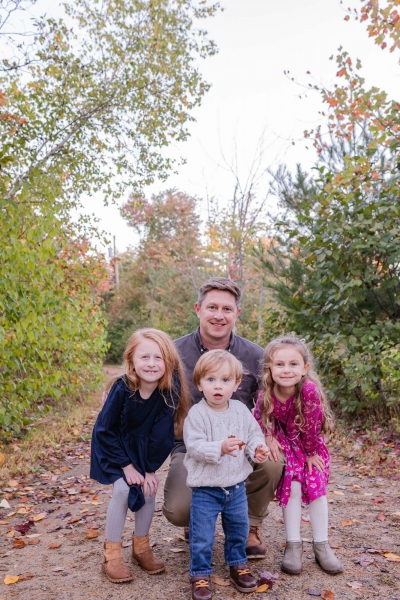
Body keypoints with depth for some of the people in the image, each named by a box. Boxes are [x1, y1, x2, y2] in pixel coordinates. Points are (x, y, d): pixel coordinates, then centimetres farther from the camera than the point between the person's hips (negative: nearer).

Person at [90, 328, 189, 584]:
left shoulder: (169, 391, -25)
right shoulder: (122, 389, -31)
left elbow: (162, 434, -16)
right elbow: (104, 430, -21)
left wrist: (150, 469, -14)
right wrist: (126, 466, -19)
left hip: (143, 446, 3)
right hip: (113, 445, -2)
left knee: (149, 489, -8)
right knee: (123, 489, -18)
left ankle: (141, 546, 17)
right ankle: (112, 553, 1)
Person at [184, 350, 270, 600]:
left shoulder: (241, 410, -4)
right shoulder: (197, 414, -19)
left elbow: (254, 434, 5)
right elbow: (194, 446, -23)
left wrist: (258, 449, -16)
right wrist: (220, 448, -37)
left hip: (236, 485, 5)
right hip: (206, 488, -4)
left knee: (239, 528, 21)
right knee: (202, 535, 4)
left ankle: (238, 564, 44)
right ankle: (200, 574, 26)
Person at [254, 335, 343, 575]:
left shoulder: (310, 390, -35)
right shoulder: (266, 394, -26)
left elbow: (312, 426, -24)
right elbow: (260, 419, -7)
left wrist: (311, 453, -13)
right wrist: (269, 438, -21)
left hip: (311, 444, 0)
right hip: (285, 444, 1)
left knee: (316, 486, -4)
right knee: (292, 487, -10)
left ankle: (322, 546, 9)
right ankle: (293, 546, 2)